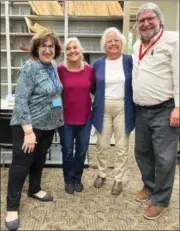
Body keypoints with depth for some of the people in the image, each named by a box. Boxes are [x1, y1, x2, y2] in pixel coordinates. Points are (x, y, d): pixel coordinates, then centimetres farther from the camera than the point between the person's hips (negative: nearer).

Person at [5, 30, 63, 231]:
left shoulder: (53, 66, 6)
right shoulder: (30, 67, -16)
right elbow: (21, 100, -20)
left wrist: (57, 118, 13)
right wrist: (28, 131, -24)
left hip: (48, 124, 7)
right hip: (28, 125, -7)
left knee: (39, 160, 20)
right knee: (21, 164, 1)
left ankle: (34, 189, 40)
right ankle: (12, 206, 15)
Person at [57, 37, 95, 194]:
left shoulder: (89, 69, -2)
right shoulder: (60, 70, -9)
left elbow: (94, 90, 9)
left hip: (85, 117, 2)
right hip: (65, 118, -2)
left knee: (82, 150, 14)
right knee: (67, 151, 10)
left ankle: (77, 179, 36)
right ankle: (68, 180, 32)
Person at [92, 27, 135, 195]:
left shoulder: (130, 61, -2)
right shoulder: (98, 64, 5)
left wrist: (134, 108, -7)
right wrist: (96, 101, -4)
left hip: (123, 109, -1)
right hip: (103, 109, 2)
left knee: (122, 147, 7)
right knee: (102, 145, 12)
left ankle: (119, 179, 25)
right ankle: (101, 174, 34)